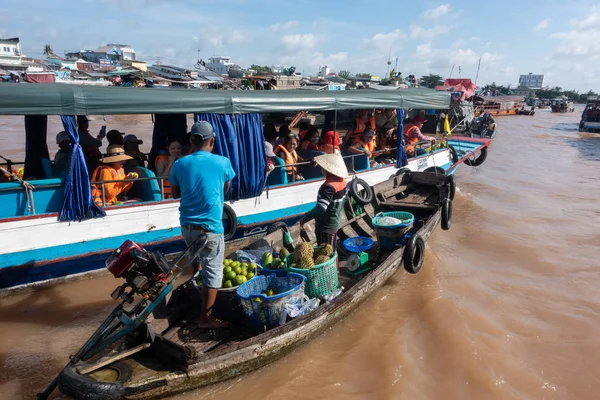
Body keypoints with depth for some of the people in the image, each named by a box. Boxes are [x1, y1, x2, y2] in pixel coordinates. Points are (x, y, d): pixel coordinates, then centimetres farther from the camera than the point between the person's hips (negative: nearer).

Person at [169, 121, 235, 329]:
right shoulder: (222, 162, -6)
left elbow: (175, 194, 12)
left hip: (187, 225, 4)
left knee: (196, 256, 32)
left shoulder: (180, 164, 0)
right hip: (210, 227, -4)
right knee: (213, 271, 4)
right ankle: (205, 318, 10)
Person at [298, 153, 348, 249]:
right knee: (332, 251, 21)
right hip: (335, 222, 9)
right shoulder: (341, 181, 0)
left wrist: (305, 218, -24)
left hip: (326, 225, -9)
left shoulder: (329, 186, -28)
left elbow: (321, 208, -33)